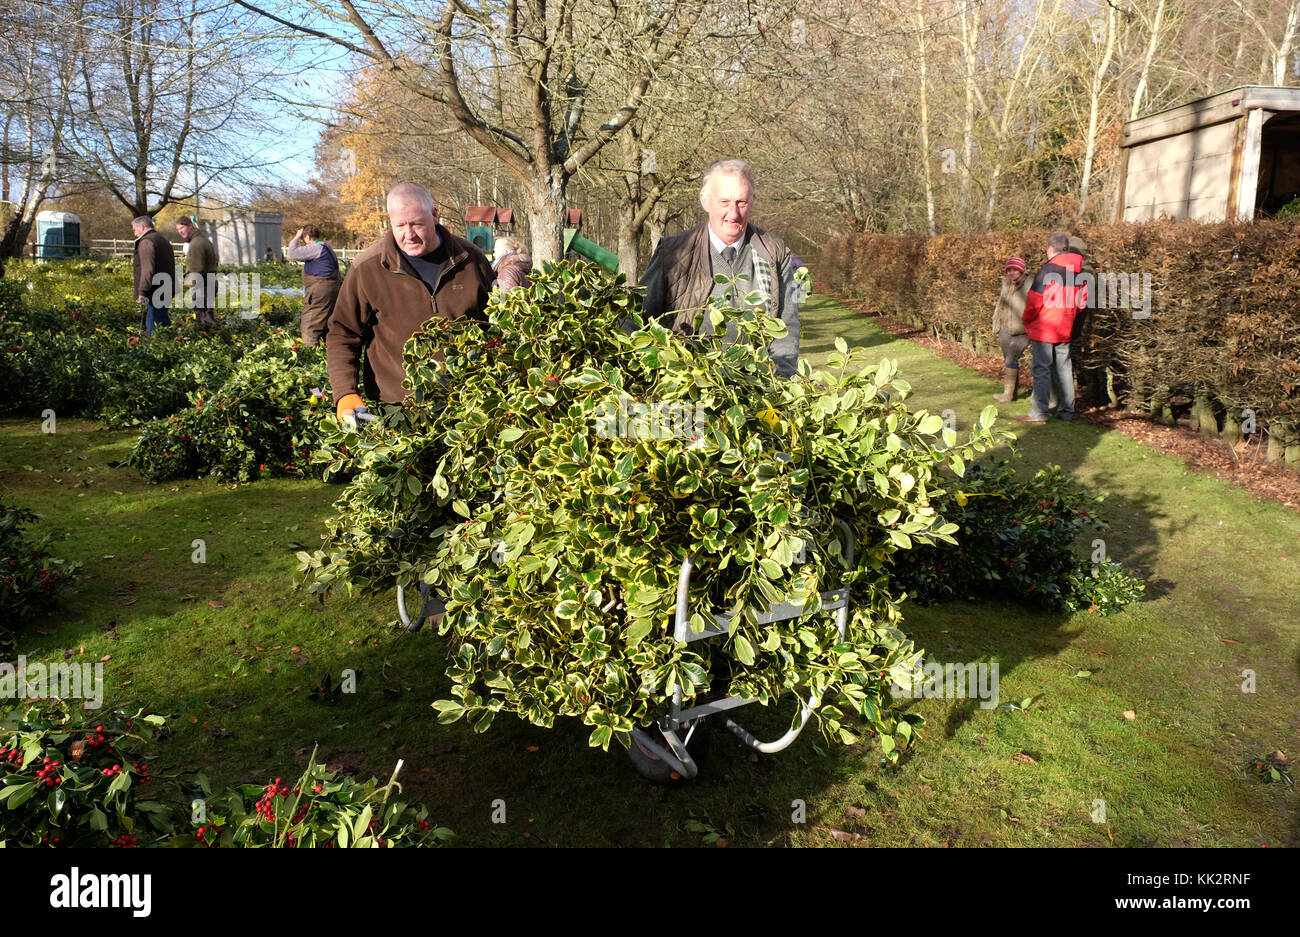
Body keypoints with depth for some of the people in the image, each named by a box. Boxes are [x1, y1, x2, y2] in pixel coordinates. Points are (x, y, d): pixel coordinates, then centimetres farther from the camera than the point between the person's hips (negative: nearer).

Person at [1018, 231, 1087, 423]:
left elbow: (1034, 302, -15)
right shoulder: (1079, 271, 7)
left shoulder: (1047, 270, -15)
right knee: (1063, 369, 13)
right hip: (1065, 329, 7)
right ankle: (1066, 410, 19)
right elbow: (1082, 300, 13)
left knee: (1042, 369, -4)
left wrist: (1026, 320, 1)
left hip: (1043, 328, -7)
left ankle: (1039, 413, -3)